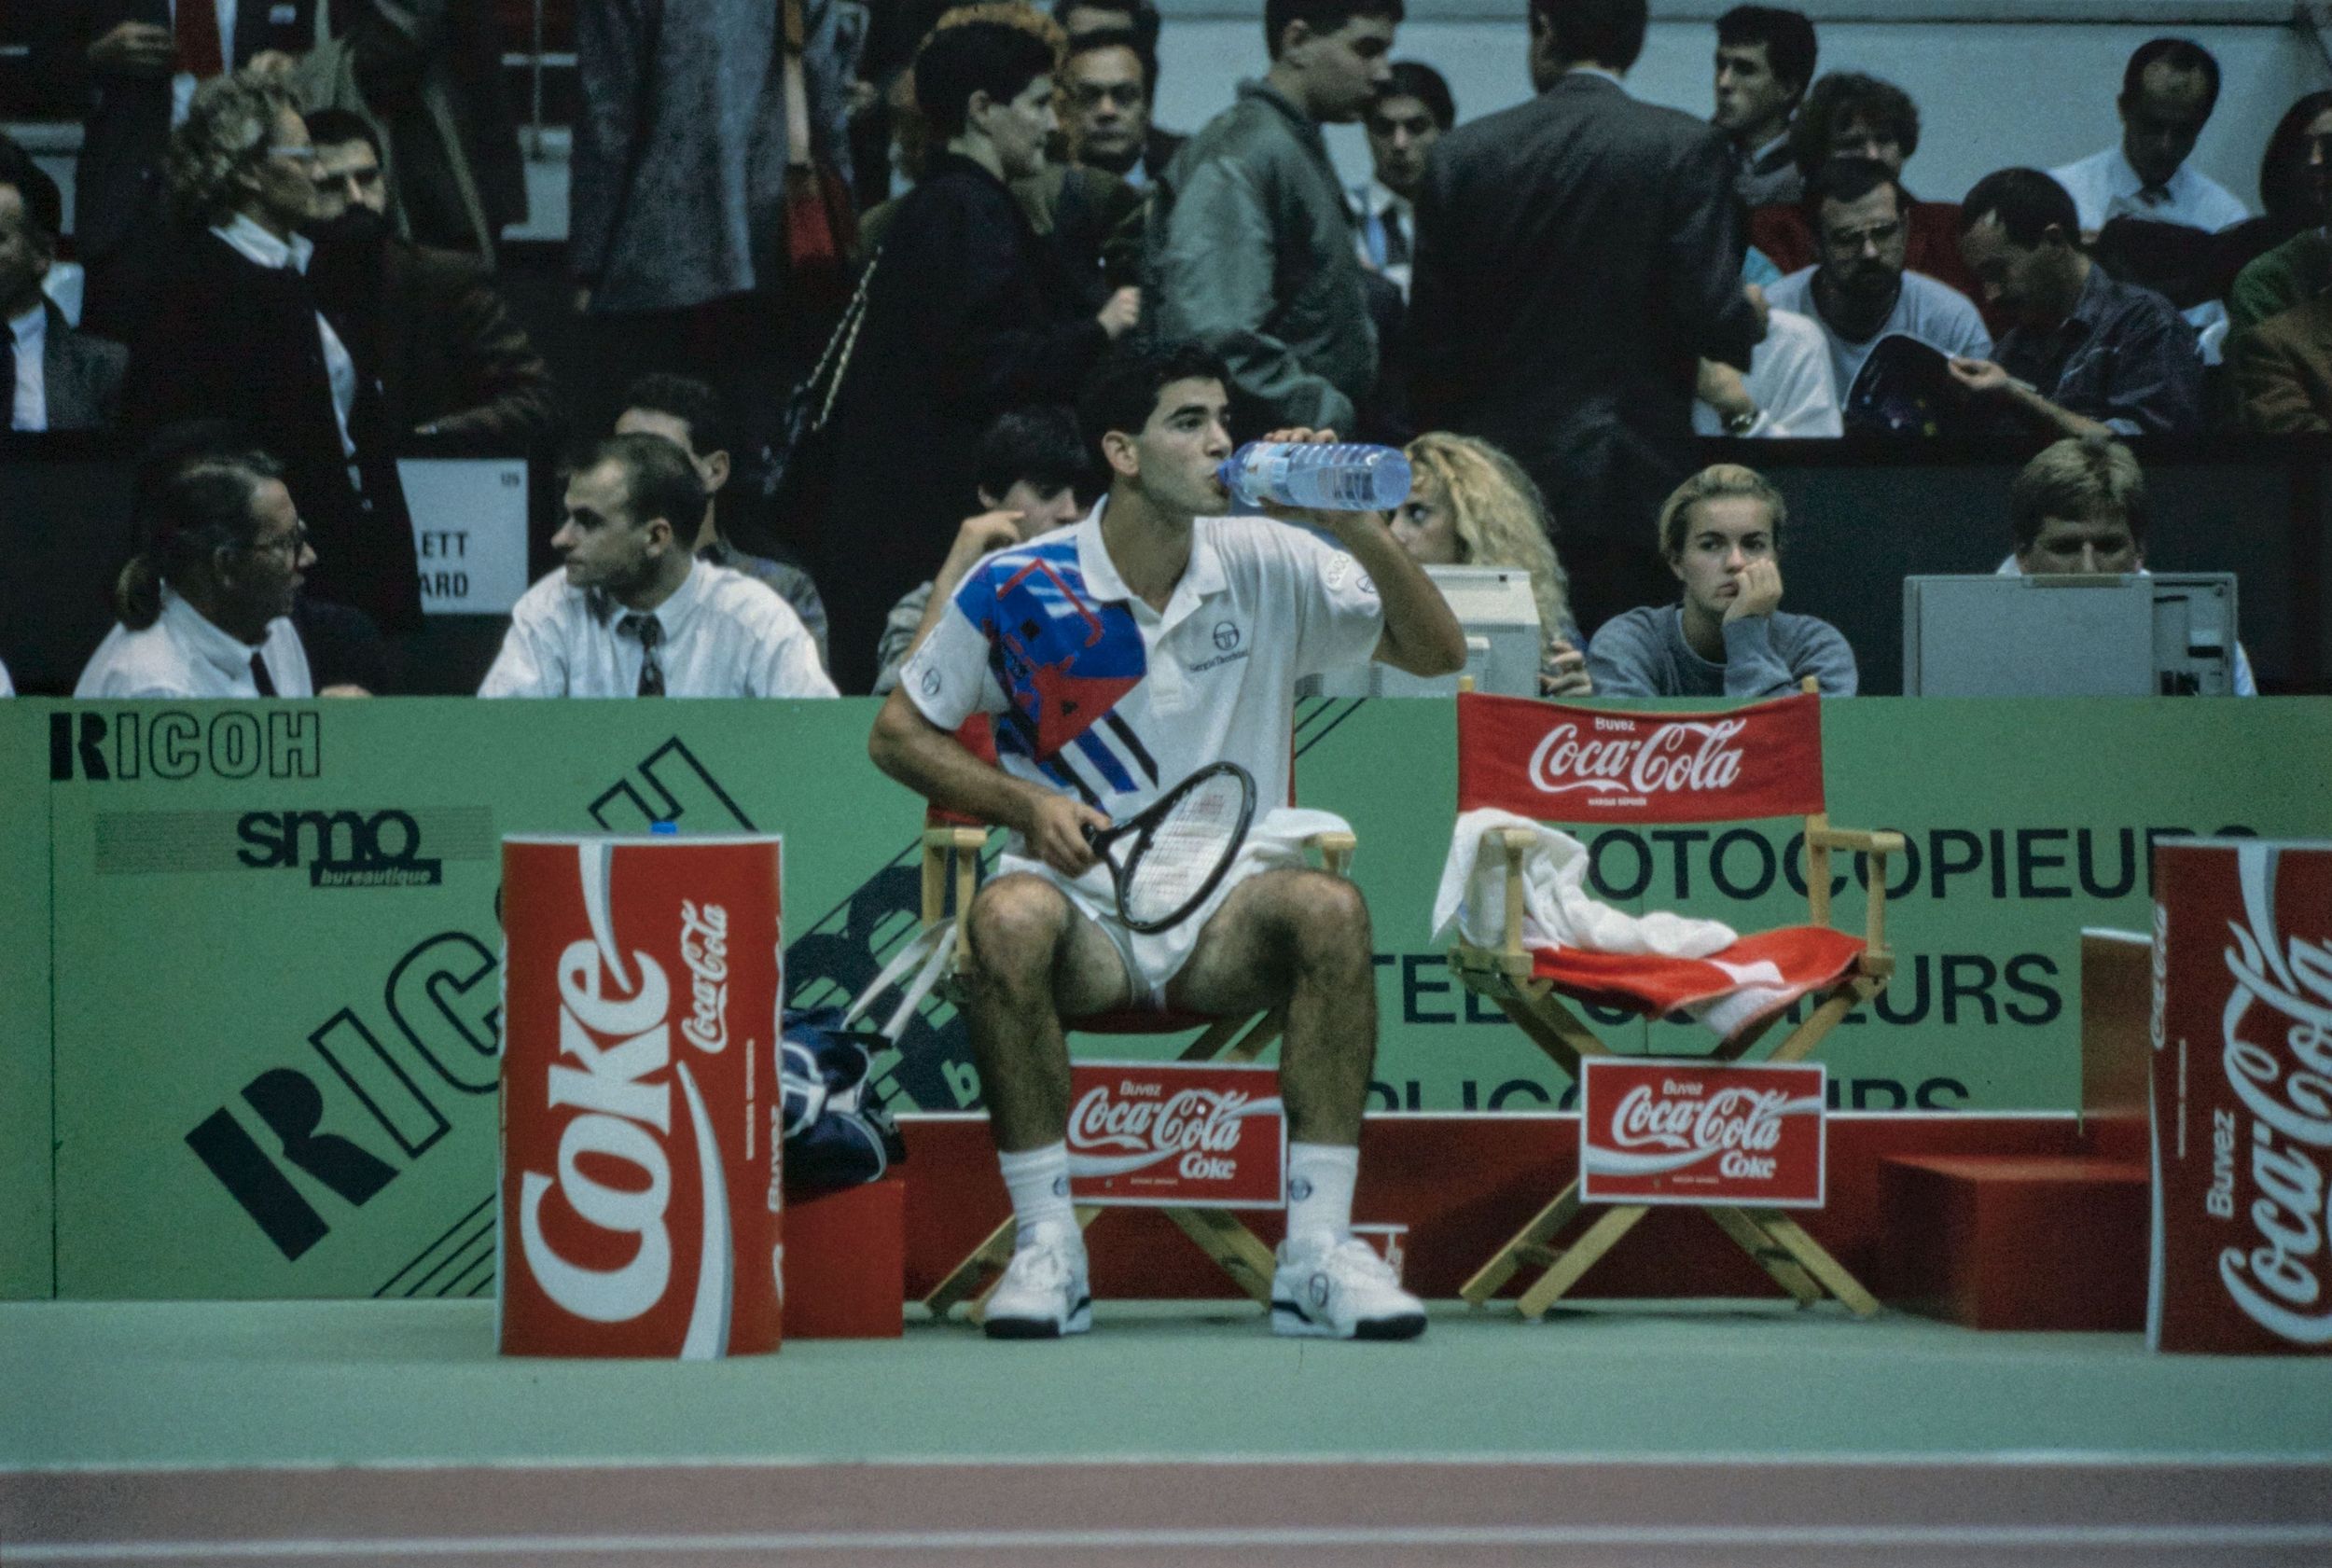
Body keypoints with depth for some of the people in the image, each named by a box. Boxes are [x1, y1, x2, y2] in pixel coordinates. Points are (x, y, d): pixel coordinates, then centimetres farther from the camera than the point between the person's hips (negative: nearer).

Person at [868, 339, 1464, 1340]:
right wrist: (1028, 806, -9)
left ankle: (1317, 1252, -28)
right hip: (1083, 903, -1)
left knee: (1330, 909, -31)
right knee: (1008, 921, -36)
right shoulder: (1017, 590, -2)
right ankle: (1045, 1246, -26)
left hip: (1230, 911, 2)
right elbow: (898, 734, 6)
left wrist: (1355, 526, -13)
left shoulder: (1265, 566, 3)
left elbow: (1436, 652, 0)